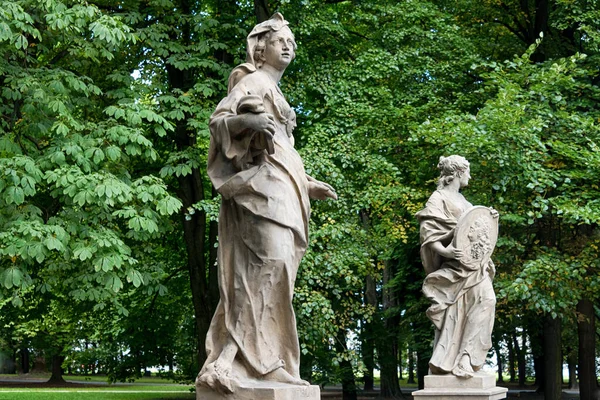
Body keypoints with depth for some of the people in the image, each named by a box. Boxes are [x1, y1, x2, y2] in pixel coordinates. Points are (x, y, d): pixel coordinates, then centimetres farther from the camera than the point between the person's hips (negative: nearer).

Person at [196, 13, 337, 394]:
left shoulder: (274, 91, 30)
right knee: (268, 261, -23)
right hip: (261, 182, -10)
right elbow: (219, 121, -10)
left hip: (278, 186, 10)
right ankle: (259, 360, -28)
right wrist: (251, 120, -30)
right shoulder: (252, 81, 3)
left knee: (272, 269, -1)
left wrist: (308, 184, 29)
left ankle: (236, 360, -6)